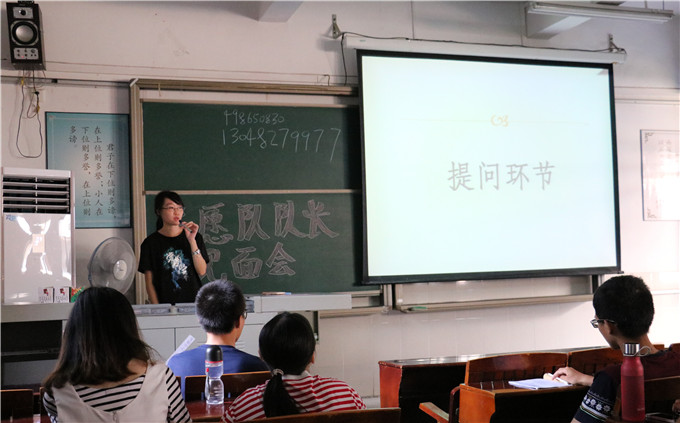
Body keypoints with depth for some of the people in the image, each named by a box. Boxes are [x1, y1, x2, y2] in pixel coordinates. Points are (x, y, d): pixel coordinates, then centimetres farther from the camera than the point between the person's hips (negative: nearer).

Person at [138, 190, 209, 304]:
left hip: (193, 301, 1)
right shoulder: (151, 242, 2)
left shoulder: (195, 237, 7)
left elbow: (202, 272, -2)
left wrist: (192, 240, -9)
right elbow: (149, 282, 2)